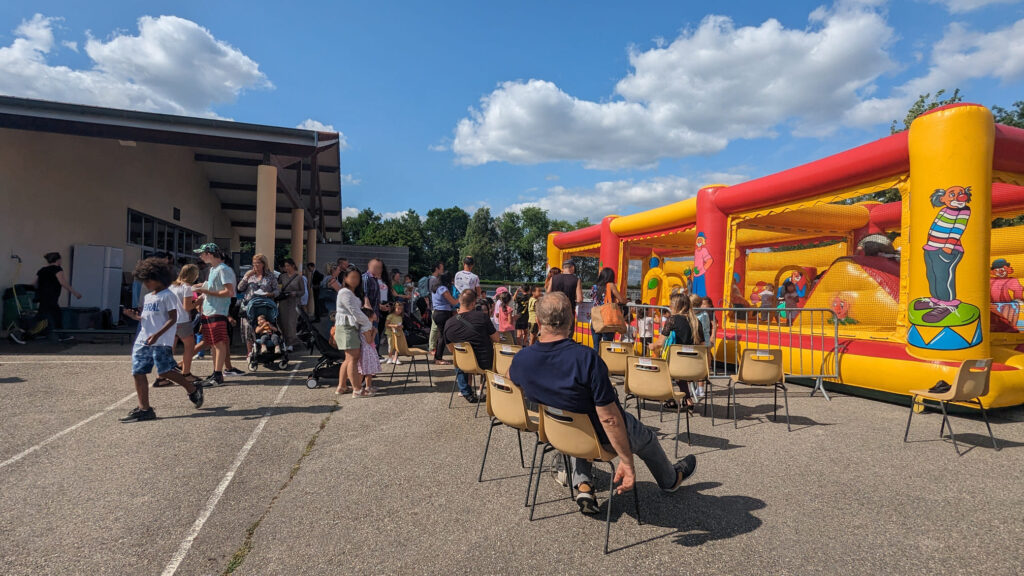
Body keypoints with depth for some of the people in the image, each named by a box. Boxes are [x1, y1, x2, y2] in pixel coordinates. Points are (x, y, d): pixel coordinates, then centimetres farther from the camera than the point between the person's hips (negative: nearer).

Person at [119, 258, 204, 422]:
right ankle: (144, 409, 8)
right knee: (138, 372, 3)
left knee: (164, 371, -11)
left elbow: (172, 319, -13)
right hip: (143, 341, 8)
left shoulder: (167, 295, -6)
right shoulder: (147, 297, 19)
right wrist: (135, 316, 4)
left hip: (161, 342, -8)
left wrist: (157, 334, -23)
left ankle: (193, 388, 11)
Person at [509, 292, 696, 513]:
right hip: (600, 438, -3)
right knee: (648, 438, 28)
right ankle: (671, 480, 56)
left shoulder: (521, 360, -19)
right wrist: (627, 462, -21)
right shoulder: (587, 358, -35)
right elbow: (609, 419, -31)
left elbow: (511, 378, 7)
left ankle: (583, 486, 26)